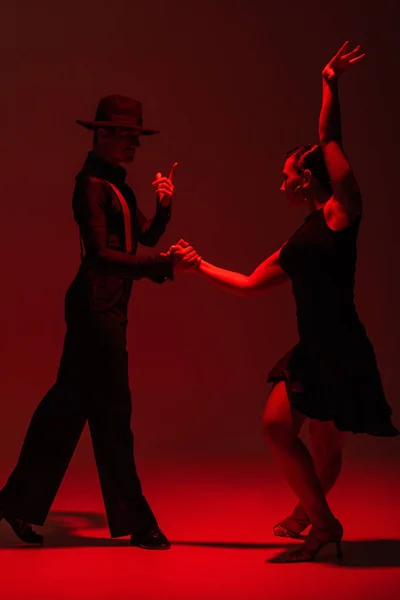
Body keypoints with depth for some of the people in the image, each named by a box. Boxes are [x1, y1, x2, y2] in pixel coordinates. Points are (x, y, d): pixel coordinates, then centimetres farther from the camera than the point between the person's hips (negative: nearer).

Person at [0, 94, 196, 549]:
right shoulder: (93, 183, -14)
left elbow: (147, 236, 16)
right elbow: (101, 254, -23)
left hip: (105, 308, 10)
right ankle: (135, 522, 10)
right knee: (111, 414, -1)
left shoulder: (118, 185, 15)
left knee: (70, 405, 14)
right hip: (96, 307, -10)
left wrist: (163, 205, 0)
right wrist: (163, 266, -27)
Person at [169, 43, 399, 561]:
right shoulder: (297, 243, 18)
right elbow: (247, 284, 25)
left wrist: (330, 84, -7)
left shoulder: (341, 210, -3)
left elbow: (330, 140, -10)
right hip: (311, 350, 8)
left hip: (341, 351, -8)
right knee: (276, 425, 6)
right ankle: (319, 522, 23)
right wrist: (199, 265, 32)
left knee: (327, 448, -2)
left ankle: (310, 517, 21)